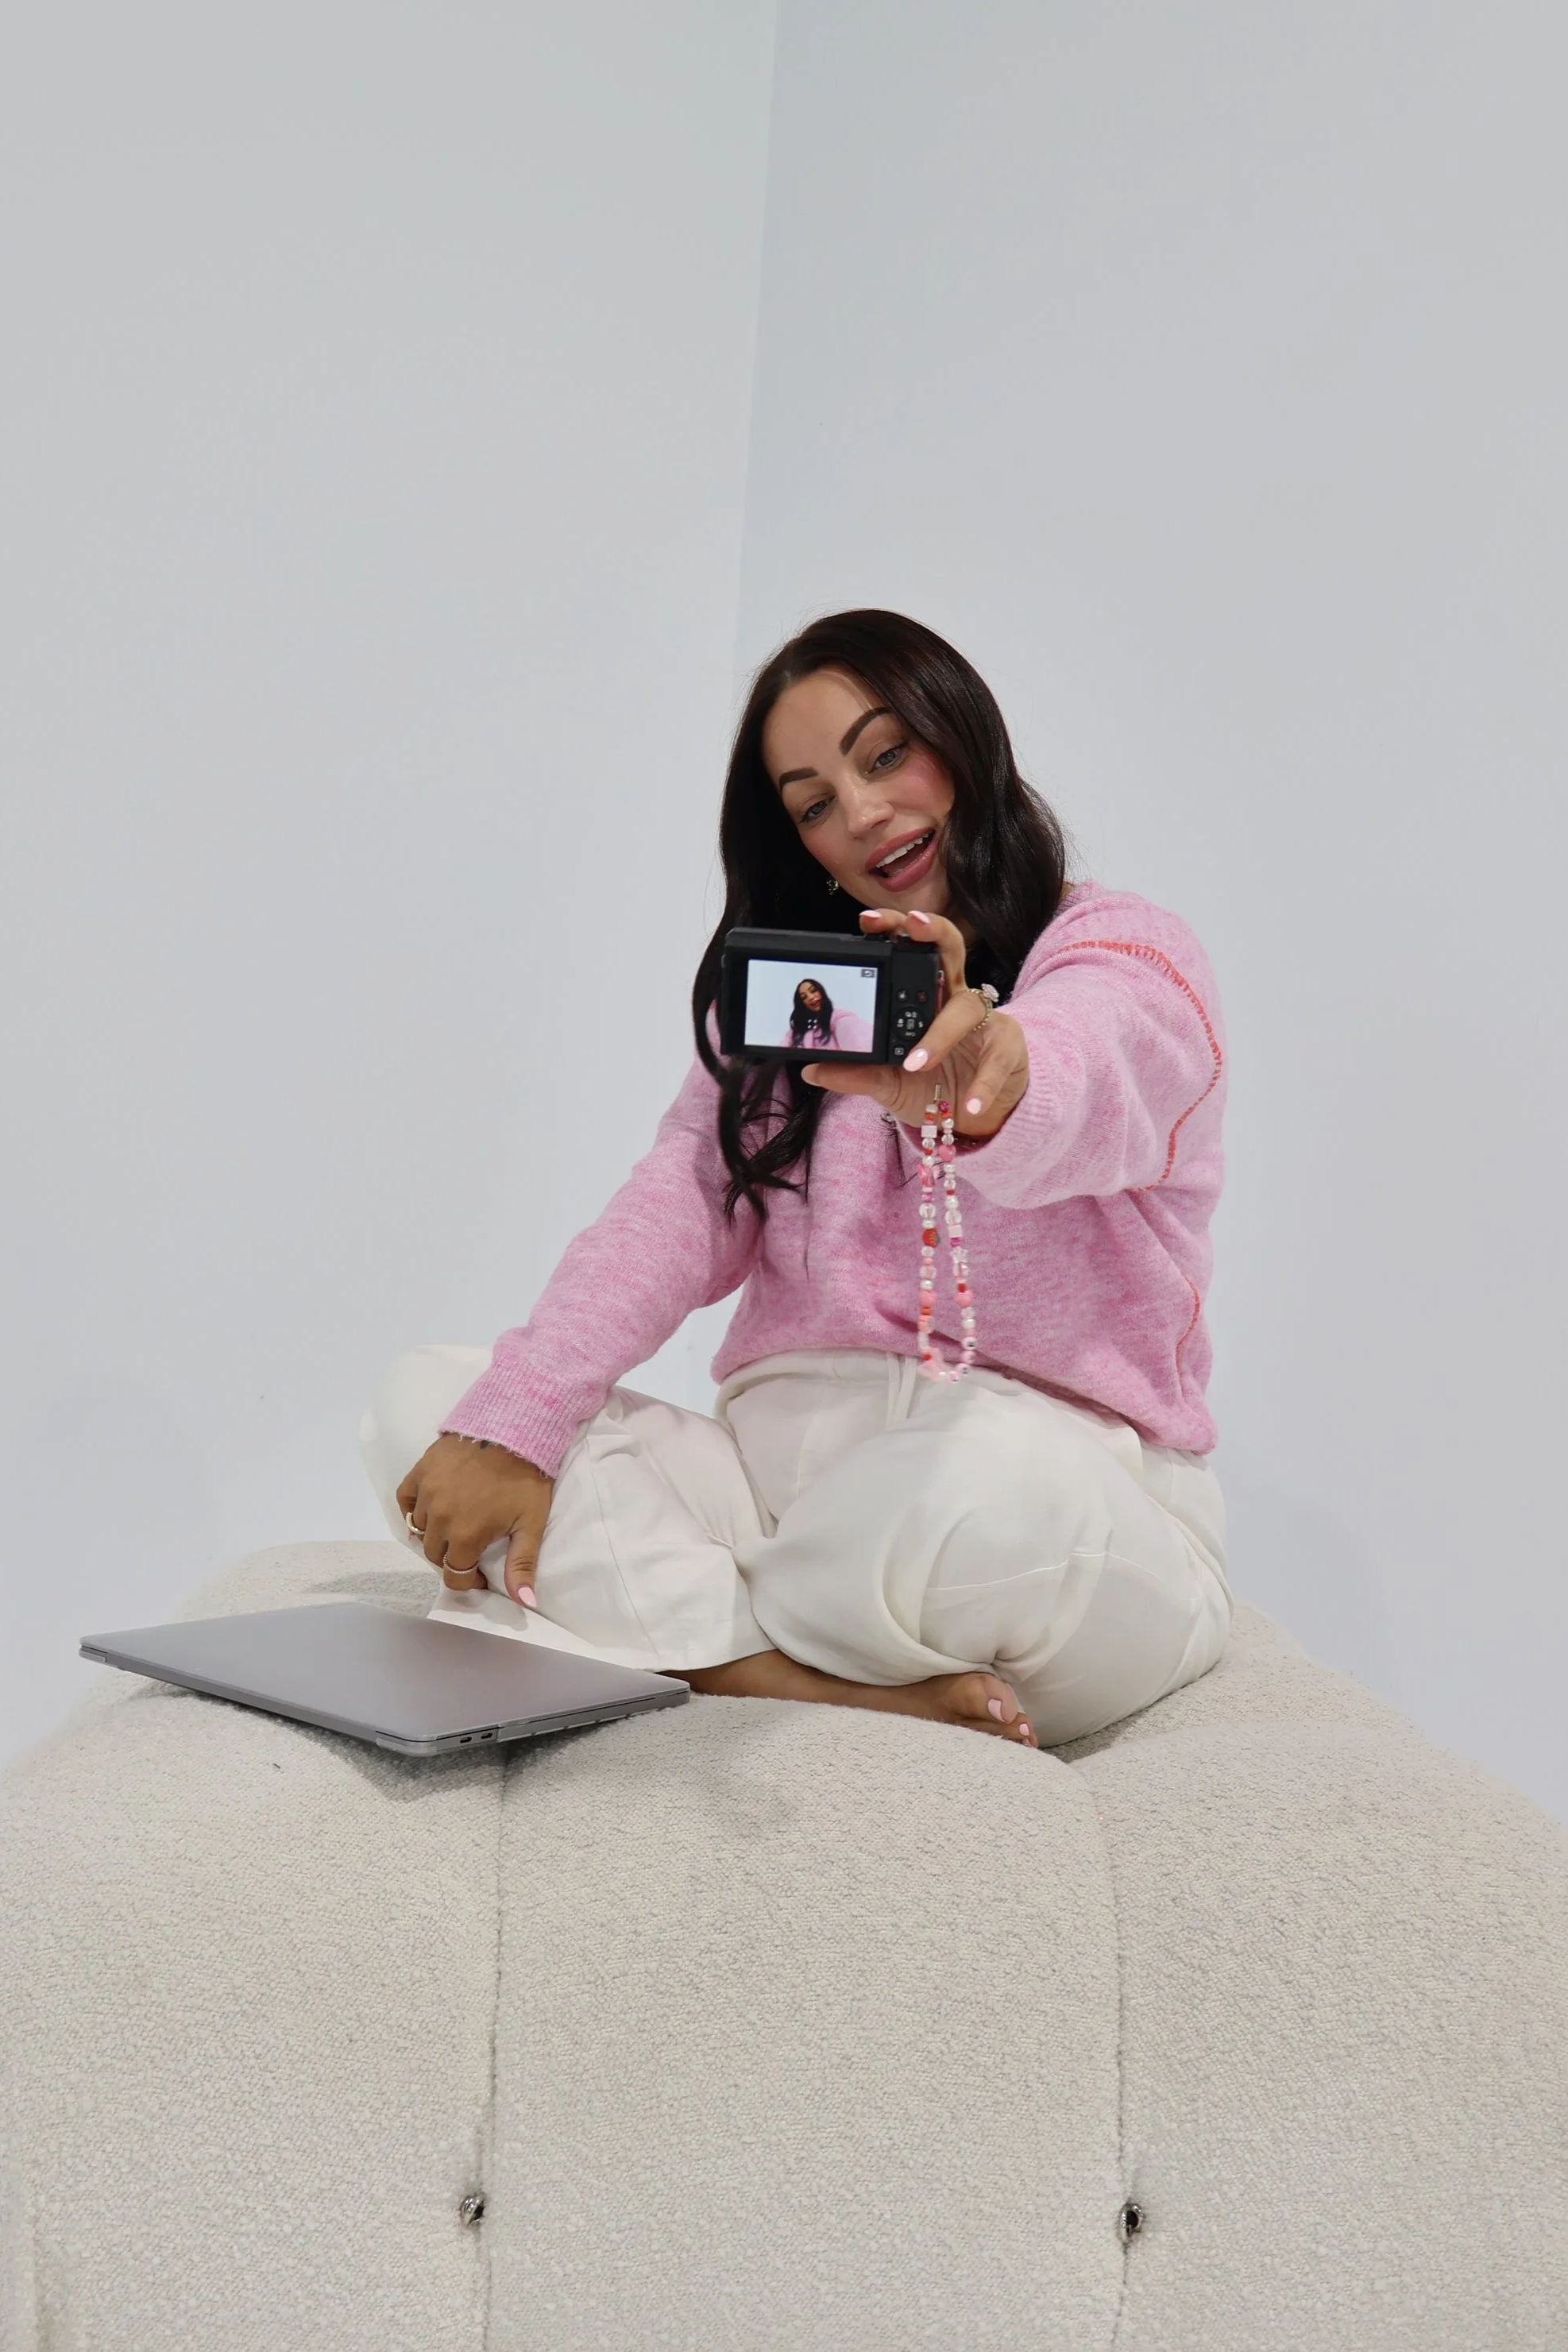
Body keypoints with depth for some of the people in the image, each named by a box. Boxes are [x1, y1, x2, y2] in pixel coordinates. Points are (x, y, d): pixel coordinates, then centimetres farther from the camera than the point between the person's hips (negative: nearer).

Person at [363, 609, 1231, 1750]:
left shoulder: (1125, 954, 1)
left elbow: (1081, 1079, -26)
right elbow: (675, 1212, 3)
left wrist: (983, 1073, -51)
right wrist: (511, 1425, -12)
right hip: (782, 1462, 6)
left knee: (999, 1469, -40)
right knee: (427, 1401, -10)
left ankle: (691, 1635, -9)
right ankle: (861, 1700, -27)